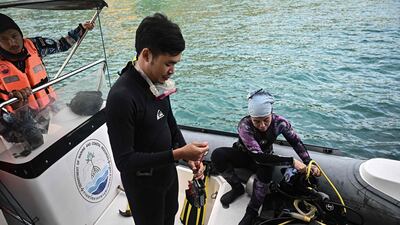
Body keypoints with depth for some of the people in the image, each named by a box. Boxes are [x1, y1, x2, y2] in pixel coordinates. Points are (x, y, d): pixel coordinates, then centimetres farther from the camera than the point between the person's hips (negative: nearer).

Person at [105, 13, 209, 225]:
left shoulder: (158, 81, -8)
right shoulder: (121, 96, -31)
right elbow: (124, 161, -28)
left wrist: (189, 155, -6)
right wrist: (177, 154, -32)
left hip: (167, 172, 7)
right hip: (143, 183, -6)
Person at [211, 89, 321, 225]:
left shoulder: (279, 122, -24)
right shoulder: (244, 125, -34)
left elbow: (296, 142, -9)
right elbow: (258, 156, -38)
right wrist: (291, 162, -38)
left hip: (266, 157, 1)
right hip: (244, 155, -1)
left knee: (265, 170, -37)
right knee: (217, 155, -30)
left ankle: (252, 212, -17)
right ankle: (237, 188, -6)